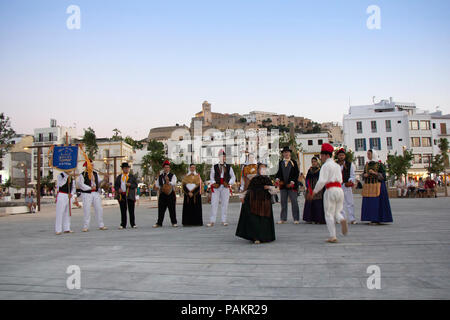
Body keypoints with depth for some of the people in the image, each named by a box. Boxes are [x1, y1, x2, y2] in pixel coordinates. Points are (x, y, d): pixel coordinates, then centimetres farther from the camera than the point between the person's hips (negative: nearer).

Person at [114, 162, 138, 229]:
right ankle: (123, 225, 9)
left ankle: (133, 224, 8)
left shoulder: (132, 177, 9)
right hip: (121, 195, 1)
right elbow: (115, 185, 13)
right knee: (123, 211, 3)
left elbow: (136, 185, 4)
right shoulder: (118, 177, 13)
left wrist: (130, 185, -15)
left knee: (131, 211, 0)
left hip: (130, 195, -1)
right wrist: (118, 189, -8)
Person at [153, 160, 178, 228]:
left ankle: (174, 222, 10)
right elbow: (157, 185, 17)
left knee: (172, 209, 1)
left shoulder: (172, 176, 2)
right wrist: (157, 187, -7)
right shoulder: (160, 176, 14)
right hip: (162, 194, 3)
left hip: (171, 194, -3)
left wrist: (168, 182, -34)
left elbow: (174, 183, -15)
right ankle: (159, 223, 11)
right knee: (161, 209, 4)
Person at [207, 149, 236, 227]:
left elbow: (233, 177, 13)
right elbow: (211, 177, 9)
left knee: (225, 204, 3)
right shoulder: (214, 167, 9)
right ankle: (212, 221, -1)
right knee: (214, 204, -4)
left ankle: (224, 221, 10)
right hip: (216, 187, -1)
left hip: (225, 187, 1)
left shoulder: (229, 167, 9)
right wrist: (213, 183, -8)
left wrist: (229, 183, -3)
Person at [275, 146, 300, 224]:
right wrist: (277, 178, -7)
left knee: (294, 202, 0)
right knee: (283, 202, 7)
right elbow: (279, 172, 13)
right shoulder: (280, 163, 12)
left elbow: (297, 173, -1)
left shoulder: (294, 162, 3)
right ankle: (283, 219, 14)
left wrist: (292, 182, -13)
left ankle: (296, 219, 6)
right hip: (283, 185, 3)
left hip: (292, 185, -3)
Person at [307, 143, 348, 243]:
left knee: (329, 214, 2)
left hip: (330, 190, -7)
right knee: (337, 212, 15)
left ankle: (333, 236, 1)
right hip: (340, 189, 7)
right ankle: (342, 220, -19)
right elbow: (340, 180, 18)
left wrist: (314, 192, -8)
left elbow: (322, 181, -14)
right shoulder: (337, 165, 17)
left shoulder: (326, 165, -6)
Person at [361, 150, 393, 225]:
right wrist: (365, 175, -3)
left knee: (377, 202, -6)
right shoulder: (367, 164, 13)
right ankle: (372, 219, 10)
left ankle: (378, 219, -1)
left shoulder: (379, 164, -3)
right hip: (368, 185, 6)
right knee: (369, 202, 4)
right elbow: (364, 173, 20)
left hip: (376, 185, -5)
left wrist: (374, 173, -19)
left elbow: (383, 174, -6)